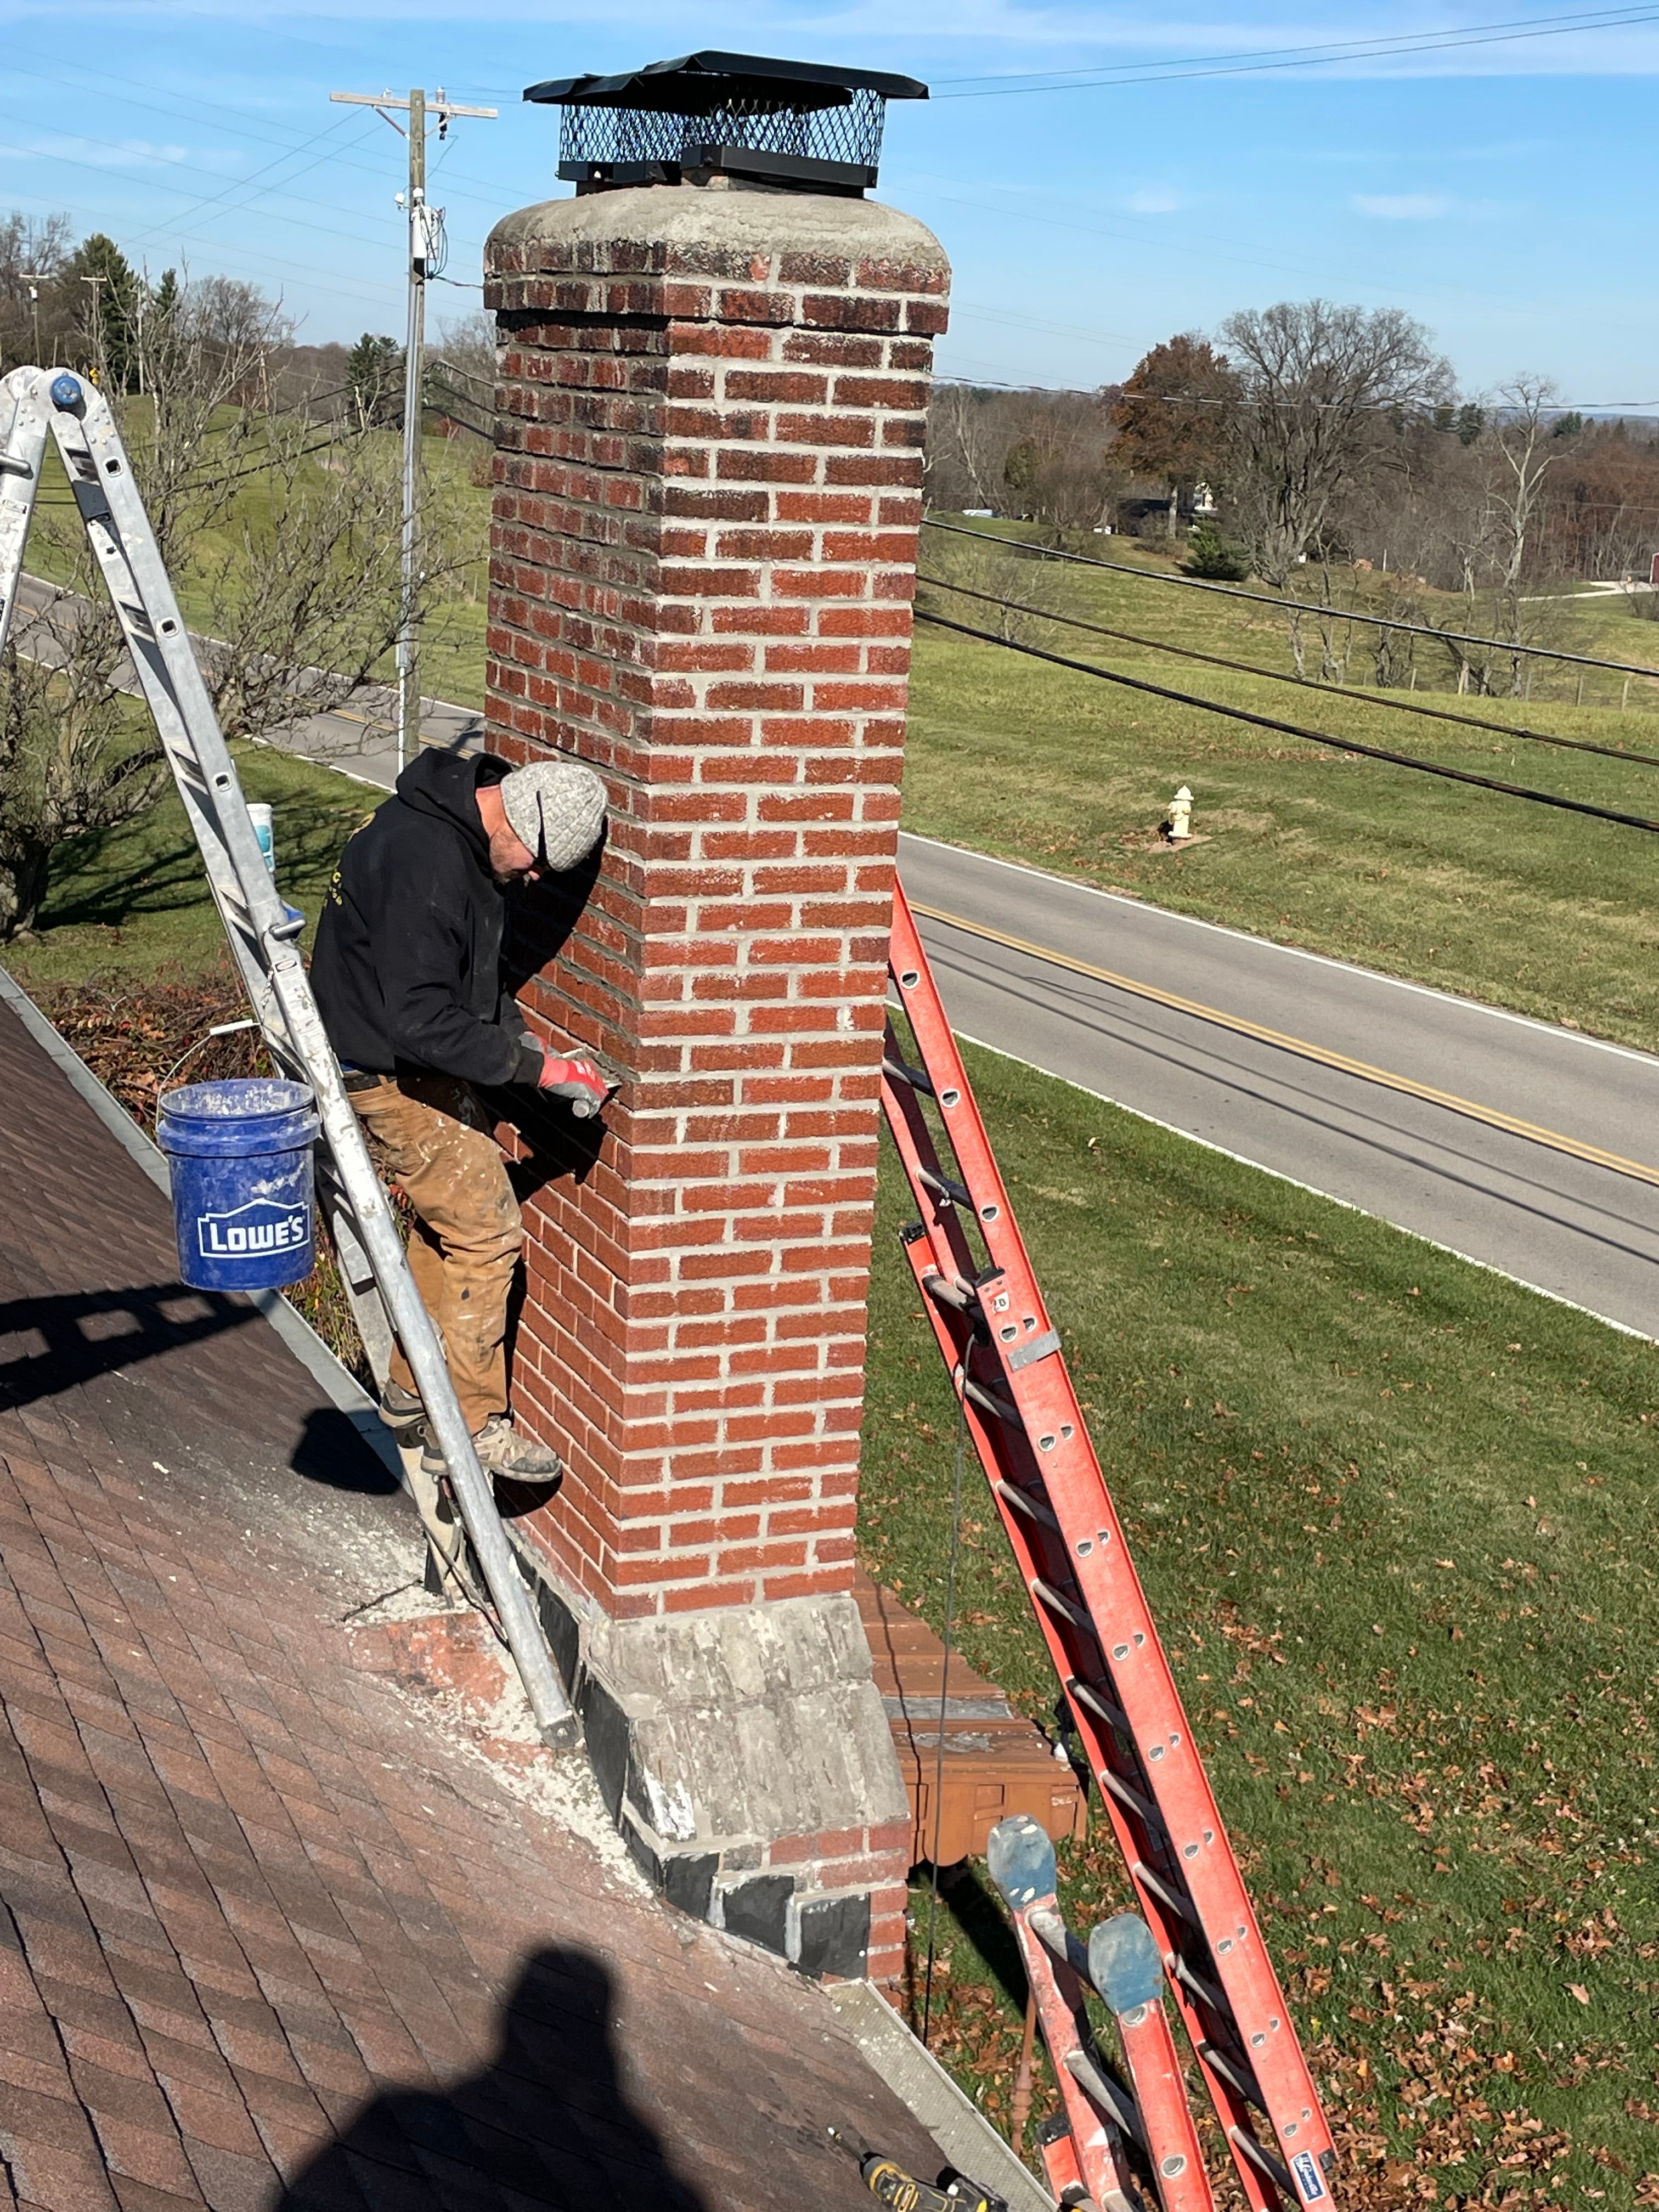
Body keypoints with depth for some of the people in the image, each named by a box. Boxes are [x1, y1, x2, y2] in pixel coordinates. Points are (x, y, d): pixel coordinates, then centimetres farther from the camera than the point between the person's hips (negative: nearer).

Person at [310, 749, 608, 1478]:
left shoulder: (460, 834, 3)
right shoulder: (425, 859, -29)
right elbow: (421, 1020, -32)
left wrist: (523, 1041, 5)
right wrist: (536, 1066, -26)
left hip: (419, 1062, 10)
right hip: (391, 1070, -10)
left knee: (447, 1222, 19)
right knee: (486, 1230, -6)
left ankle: (412, 1391, 33)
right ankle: (469, 1426, 4)